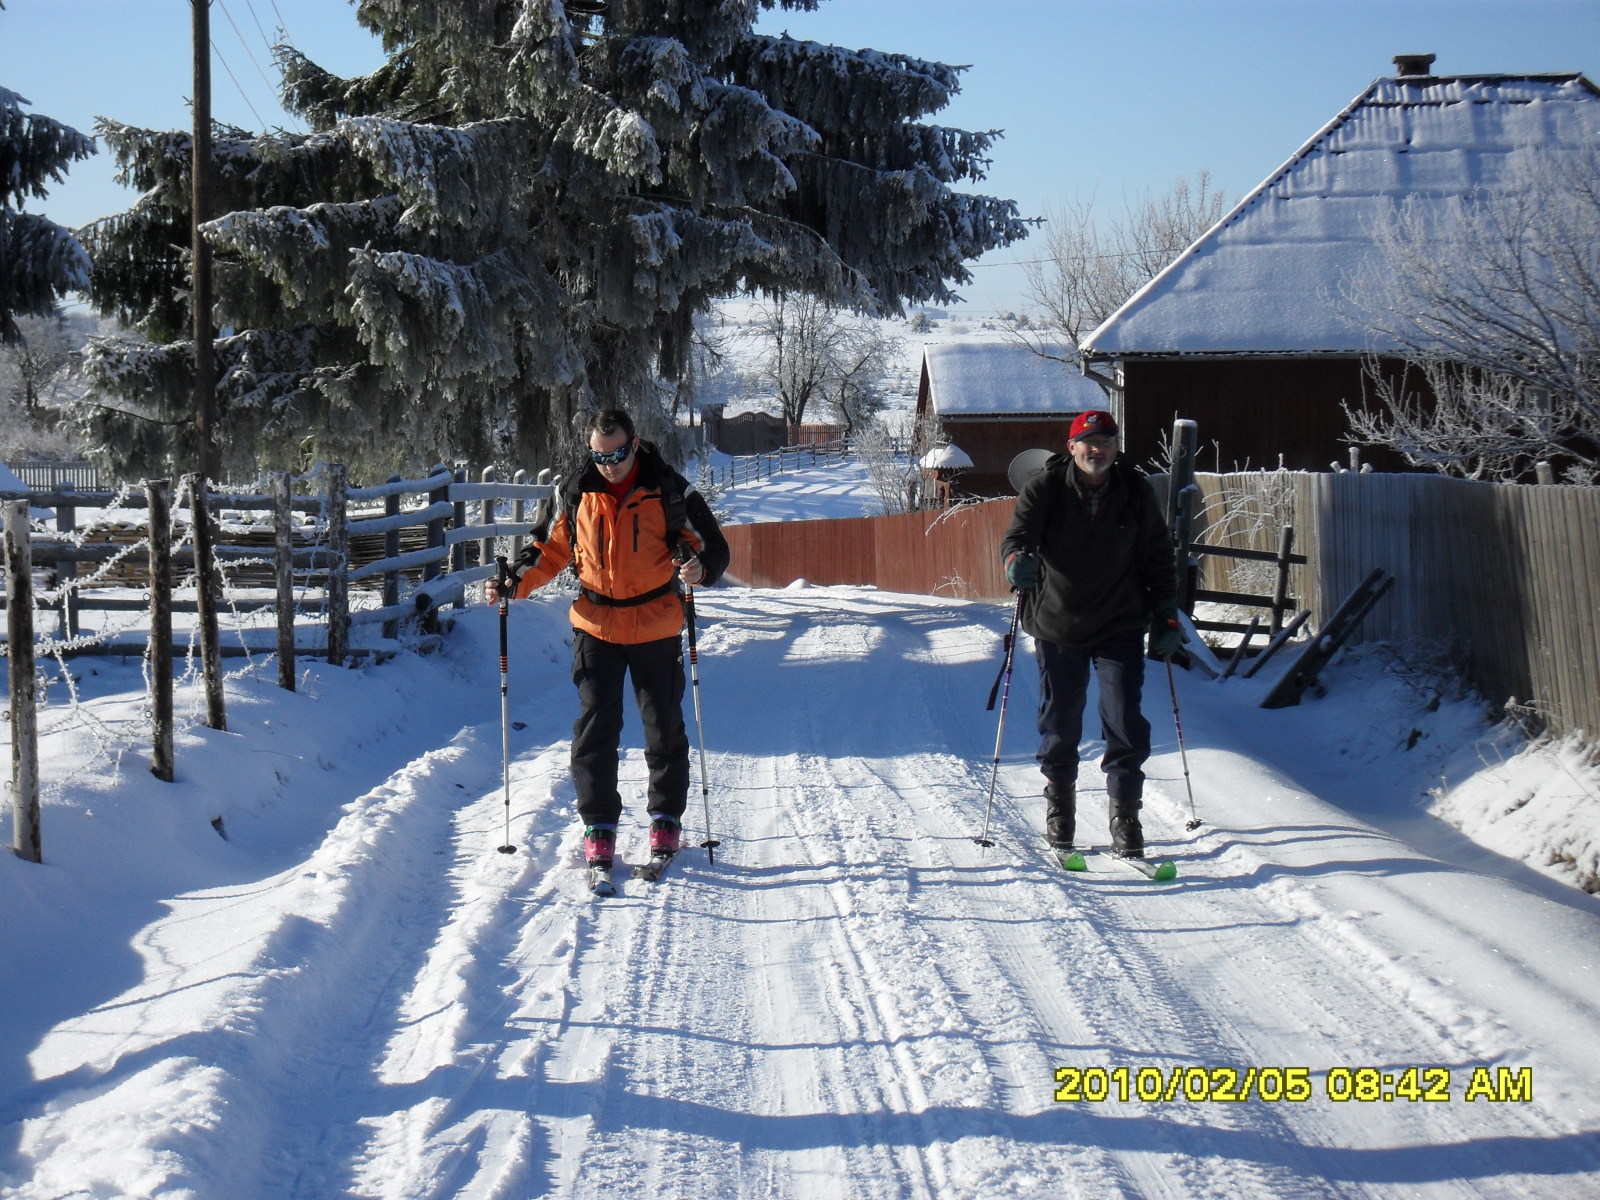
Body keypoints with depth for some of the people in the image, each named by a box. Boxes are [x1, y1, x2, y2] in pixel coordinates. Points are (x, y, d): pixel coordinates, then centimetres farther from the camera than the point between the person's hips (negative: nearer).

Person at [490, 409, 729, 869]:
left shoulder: (669, 490, -6)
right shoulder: (578, 494, 1)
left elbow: (713, 546, -4)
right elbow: (552, 548, 12)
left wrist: (700, 568, -27)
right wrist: (516, 583, -4)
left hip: (656, 627, -1)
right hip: (597, 625, 2)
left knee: (664, 727, 9)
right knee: (595, 728, -2)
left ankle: (666, 817, 25)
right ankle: (599, 824, 8)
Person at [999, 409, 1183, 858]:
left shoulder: (1135, 492, 1)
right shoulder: (1045, 488, -6)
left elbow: (1158, 556, 9)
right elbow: (1019, 531, -17)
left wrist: (1166, 615, 4)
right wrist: (1017, 559, -41)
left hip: (1121, 625, 1)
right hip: (1057, 624, -1)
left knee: (1126, 724, -6)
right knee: (1059, 724, 9)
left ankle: (1126, 819, 2)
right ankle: (1059, 807, 28)